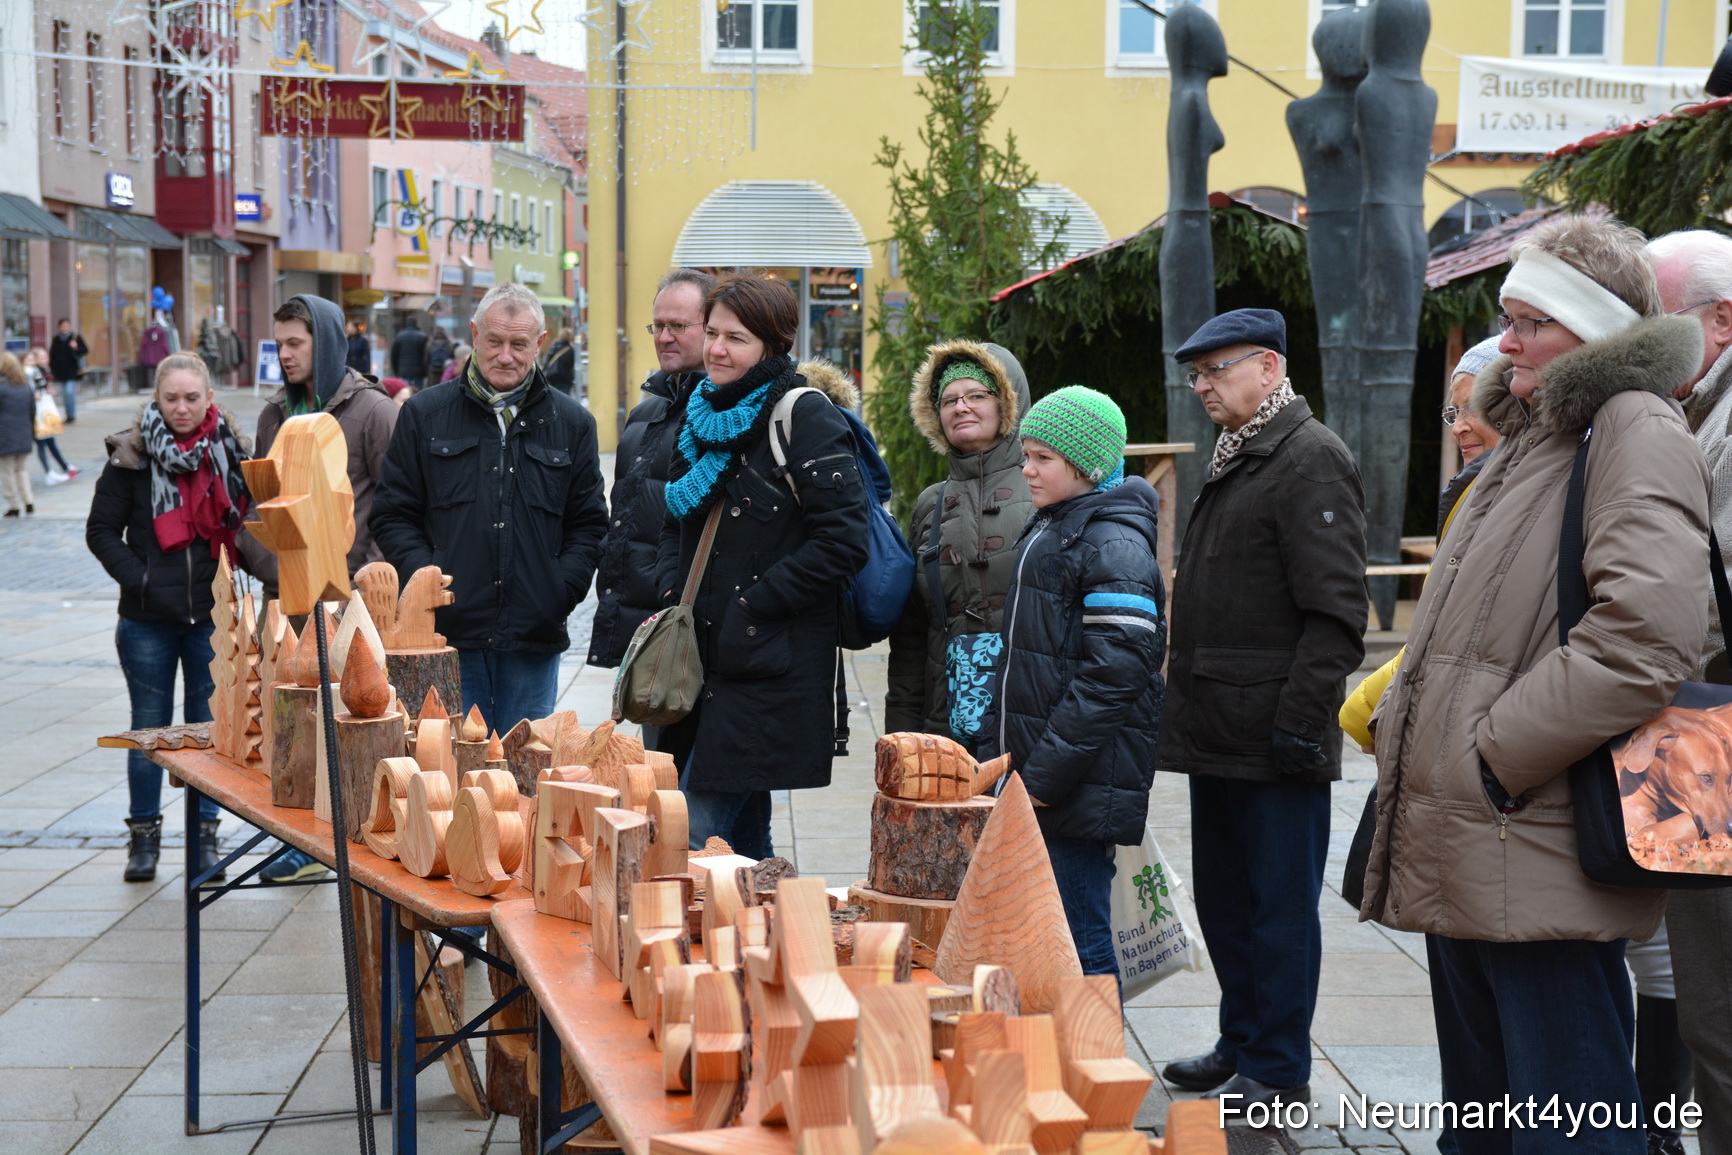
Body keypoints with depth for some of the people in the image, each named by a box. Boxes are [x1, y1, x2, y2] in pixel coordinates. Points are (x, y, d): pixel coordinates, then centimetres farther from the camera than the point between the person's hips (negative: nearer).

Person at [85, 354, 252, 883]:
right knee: (150, 725, 8)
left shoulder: (230, 451, 2)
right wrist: (136, 576, -10)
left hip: (213, 615, 1)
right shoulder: (131, 456, -3)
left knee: (208, 725, 7)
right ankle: (144, 835, 18)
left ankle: (205, 834, 17)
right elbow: (102, 530, 1)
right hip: (150, 619, -1)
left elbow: (247, 522, 12)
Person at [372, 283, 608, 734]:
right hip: (449, 635, -1)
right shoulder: (424, 415, 6)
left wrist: (560, 592, -4)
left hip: (534, 644, 1)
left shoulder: (572, 423, 10)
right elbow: (393, 515, 6)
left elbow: (589, 523, 10)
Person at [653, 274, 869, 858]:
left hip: (771, 667, -8)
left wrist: (750, 605, -15)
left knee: (697, 839, -11)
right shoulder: (703, 412, 13)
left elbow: (842, 542, -16)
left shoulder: (806, 415, -10)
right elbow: (676, 524, 25)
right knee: (742, 835, 15)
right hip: (704, 656, 8)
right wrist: (672, 598, 8)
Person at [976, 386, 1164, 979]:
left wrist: (1046, 771, -20)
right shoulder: (1045, 530, 16)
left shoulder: (1114, 545, -13)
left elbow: (1114, 673, -20)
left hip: (1082, 789, -9)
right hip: (1034, 777, 9)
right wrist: (996, 748, 15)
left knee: (1079, 943, -4)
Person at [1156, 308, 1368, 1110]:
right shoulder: (1232, 459, 18)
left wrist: (1298, 722, -21)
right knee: (1223, 897, 16)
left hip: (1272, 741, -10)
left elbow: (1335, 612, -18)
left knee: (1277, 903, 0)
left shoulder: (1311, 459, -13)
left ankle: (1276, 1072, 9)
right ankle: (1241, 1044, 28)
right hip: (1218, 734, 10)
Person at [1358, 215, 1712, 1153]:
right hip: (1463, 863, 10)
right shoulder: (1530, 440, 20)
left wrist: (1499, 755, -19)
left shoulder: (1636, 432, -11)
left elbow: (1648, 631, -26)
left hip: (1541, 864, -10)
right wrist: (1404, 731, 12)